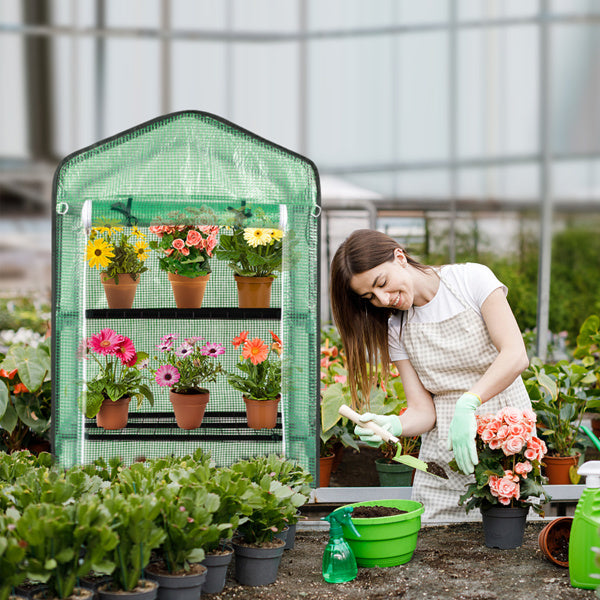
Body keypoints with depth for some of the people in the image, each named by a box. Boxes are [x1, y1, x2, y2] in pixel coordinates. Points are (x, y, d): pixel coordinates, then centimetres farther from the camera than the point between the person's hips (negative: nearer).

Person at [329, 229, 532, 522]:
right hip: (443, 460, 3)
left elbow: (516, 356, -15)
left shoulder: (472, 279, -5)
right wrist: (392, 426, -23)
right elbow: (423, 410, -1)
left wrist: (467, 404, -29)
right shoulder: (395, 329, 5)